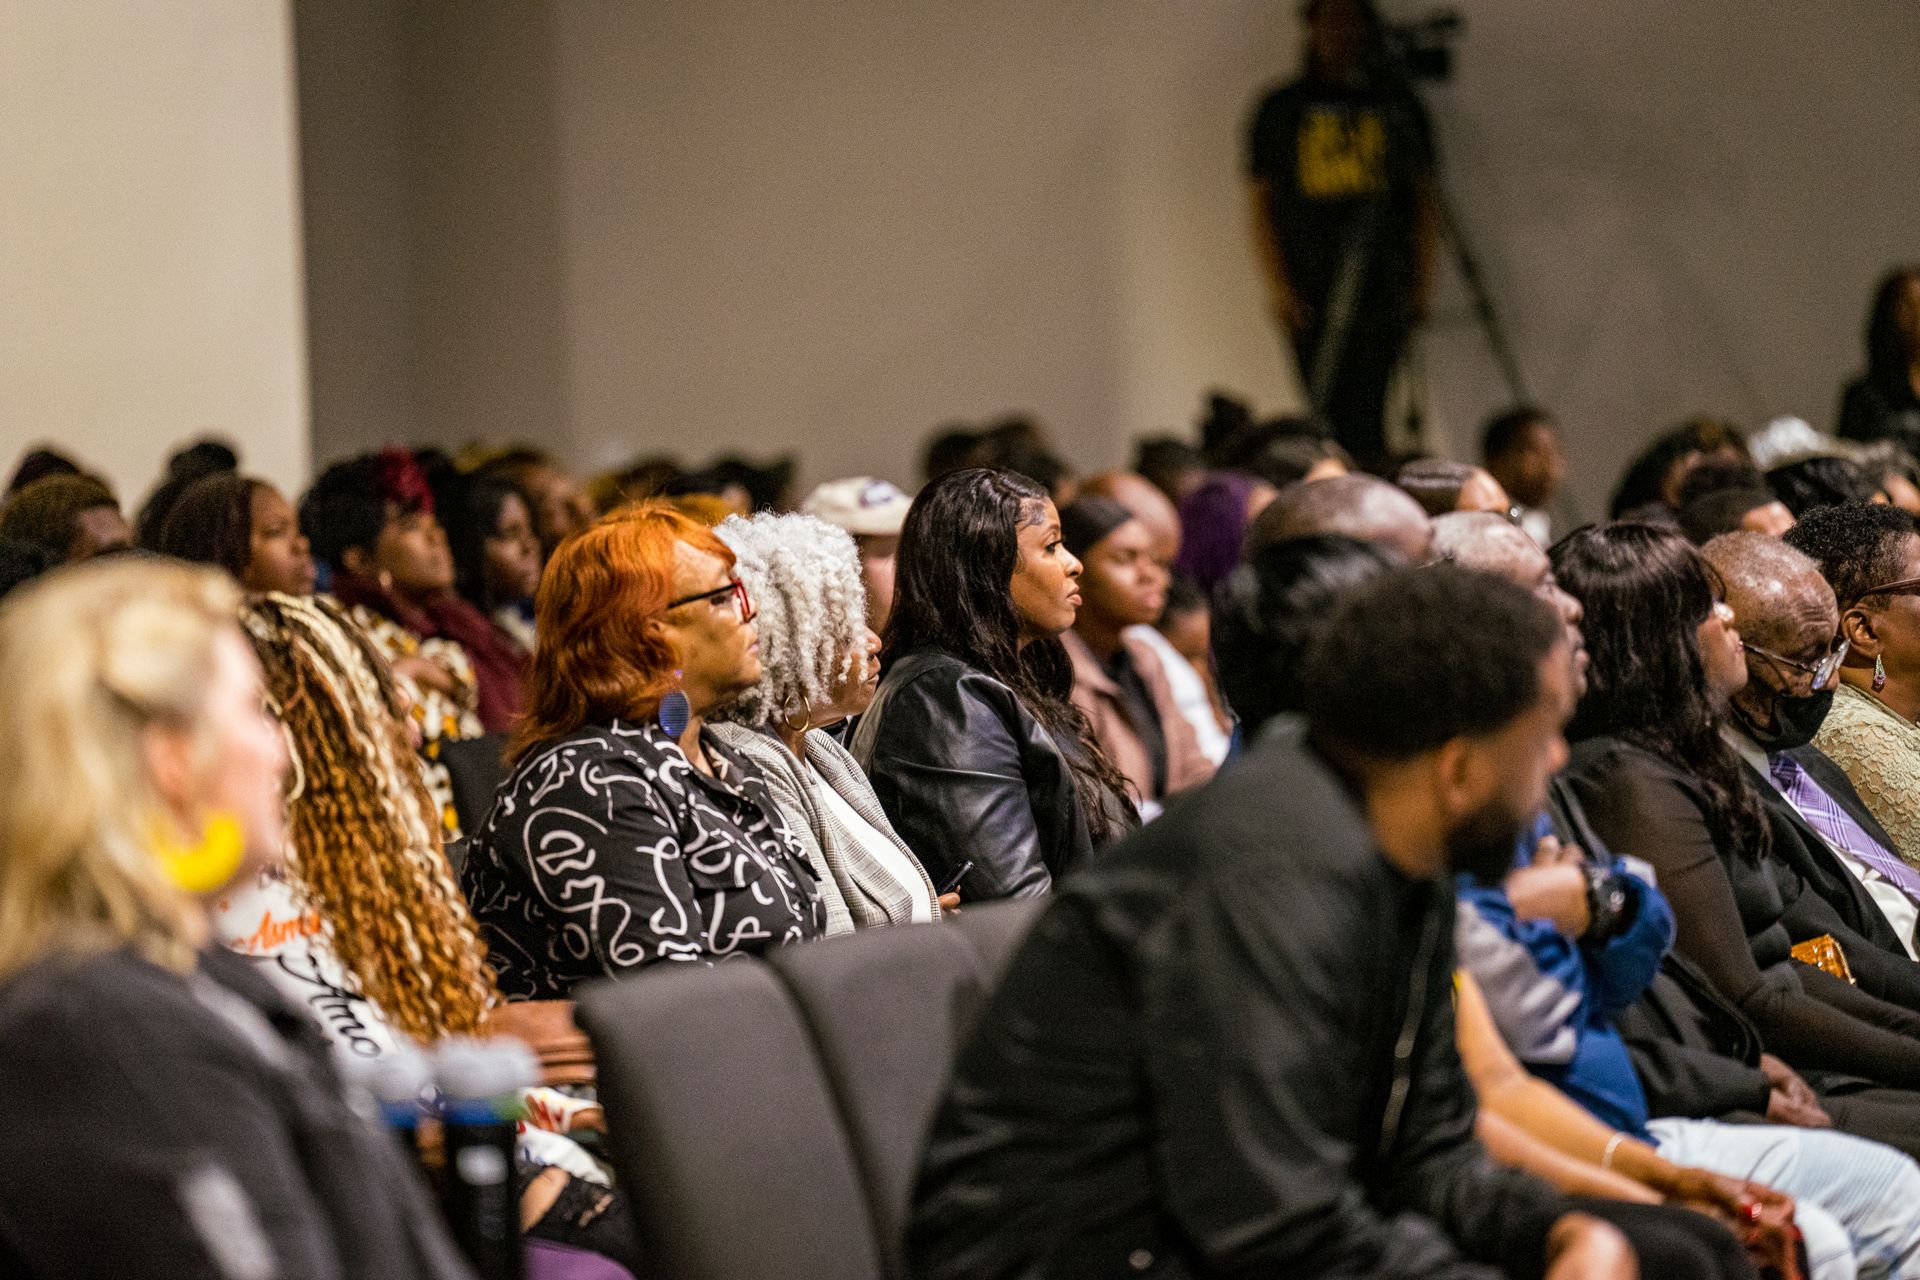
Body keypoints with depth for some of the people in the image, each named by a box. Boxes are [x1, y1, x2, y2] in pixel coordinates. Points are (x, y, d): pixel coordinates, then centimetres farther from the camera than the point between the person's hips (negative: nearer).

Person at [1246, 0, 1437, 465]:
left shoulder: (1398, 106, 12)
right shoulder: (1282, 109, 10)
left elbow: (1422, 197, 13)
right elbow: (1262, 201, 8)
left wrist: (1421, 281, 3)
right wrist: (1278, 286, -2)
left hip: (1382, 282, -1)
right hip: (1309, 285, 1)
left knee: (1362, 405, -14)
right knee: (1329, 411, -1)